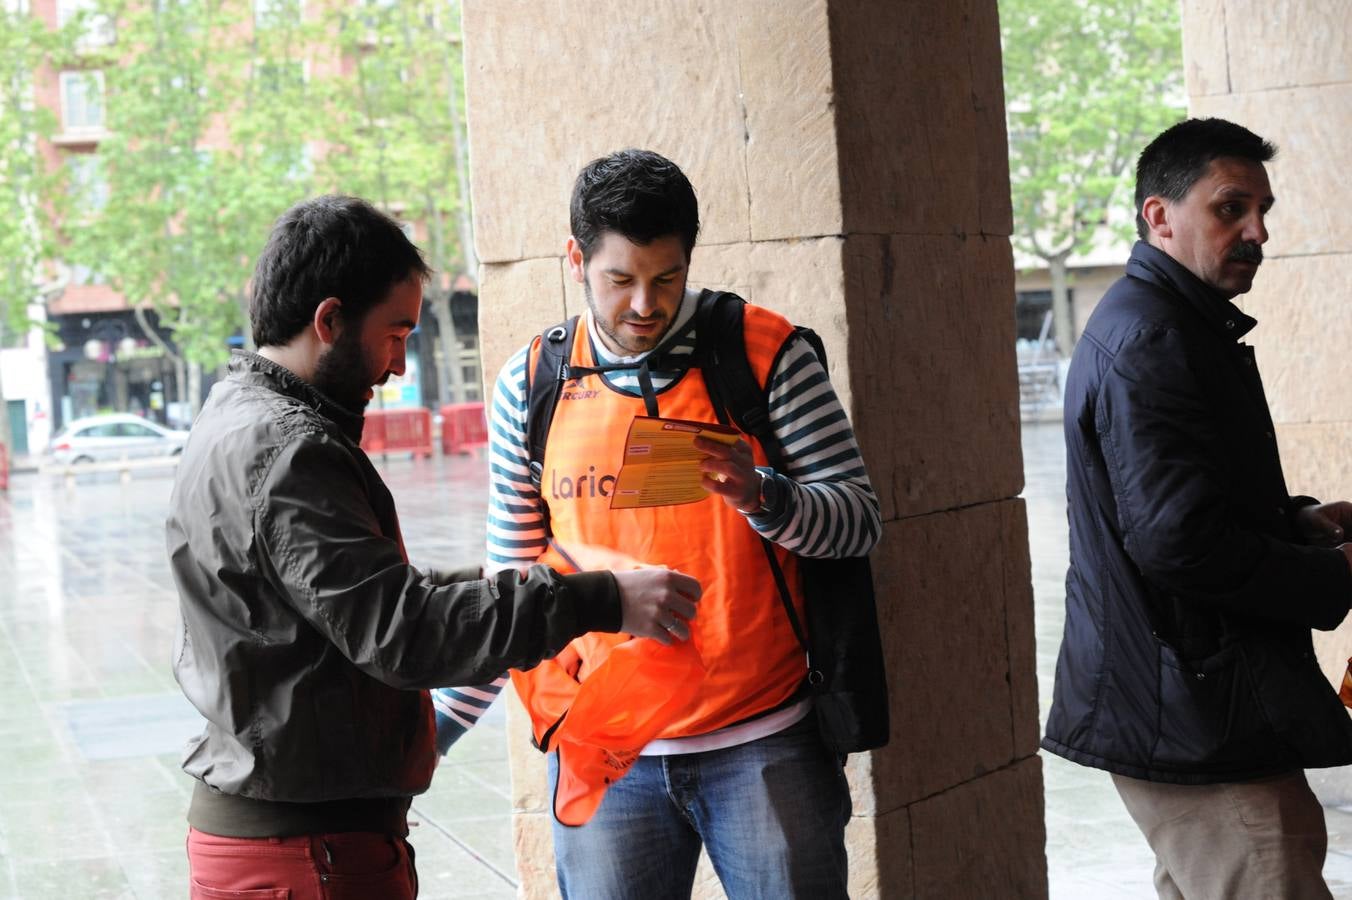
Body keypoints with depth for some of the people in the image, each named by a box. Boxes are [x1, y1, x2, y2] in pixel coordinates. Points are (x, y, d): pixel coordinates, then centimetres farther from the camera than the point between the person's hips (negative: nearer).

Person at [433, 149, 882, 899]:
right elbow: (515, 582, 10)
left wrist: (761, 496, -24)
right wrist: (435, 724, 6)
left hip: (762, 745, -2)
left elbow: (857, 519, -4)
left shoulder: (765, 353, -3)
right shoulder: (530, 386, 3)